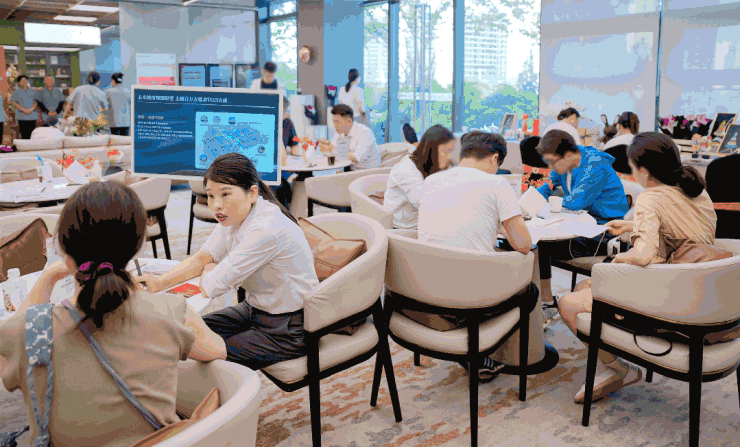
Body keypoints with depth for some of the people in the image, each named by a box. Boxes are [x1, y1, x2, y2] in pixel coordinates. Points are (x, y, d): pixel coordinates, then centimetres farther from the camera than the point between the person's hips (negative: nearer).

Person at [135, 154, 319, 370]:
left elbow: (211, 287, -25)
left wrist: (208, 272, -3)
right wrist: (159, 283, -11)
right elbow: (202, 257, 2)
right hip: (256, 310, 9)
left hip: (287, 330, -9)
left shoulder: (266, 230, -31)